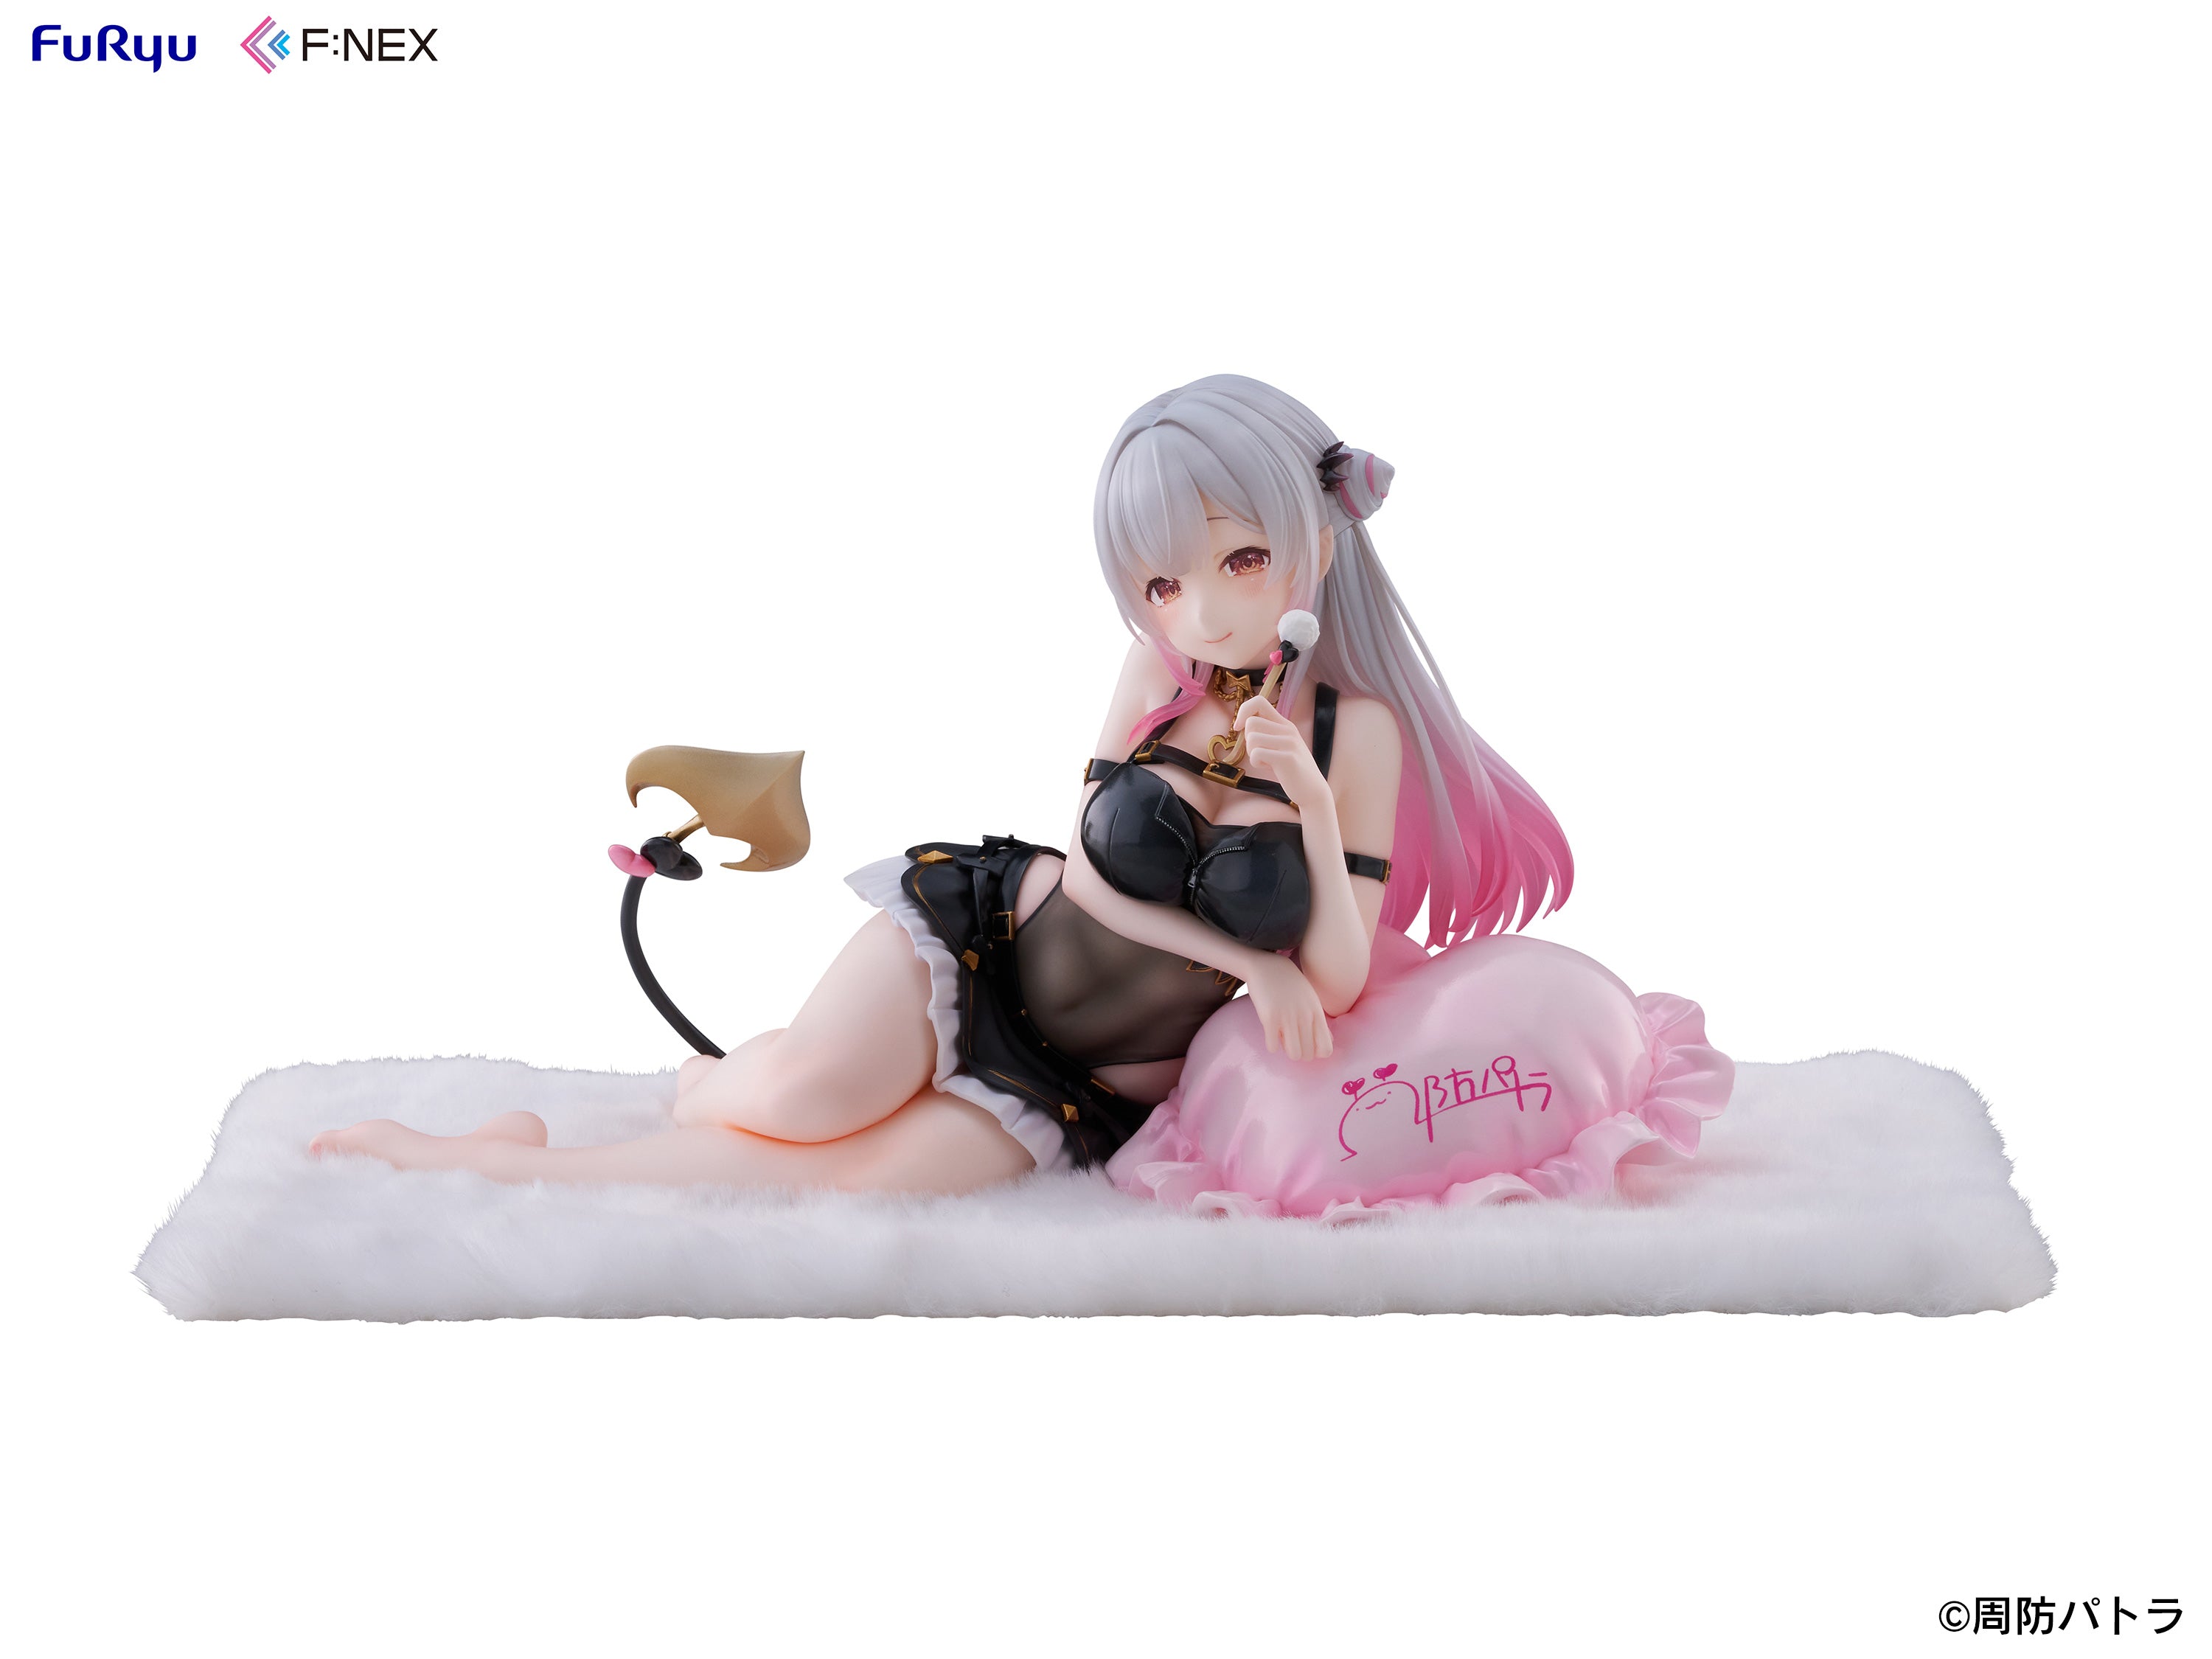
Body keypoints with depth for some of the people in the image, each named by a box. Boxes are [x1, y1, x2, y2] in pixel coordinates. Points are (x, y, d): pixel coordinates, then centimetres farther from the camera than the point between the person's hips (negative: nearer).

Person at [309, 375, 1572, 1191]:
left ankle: (493, 1162, -7)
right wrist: (1247, 960, -17)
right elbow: (1090, 870, -6)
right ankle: (713, 1080, 7)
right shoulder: (1160, 674, -9)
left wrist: (1317, 819, -30)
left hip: (1089, 1082, -1)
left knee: (844, 1173, -23)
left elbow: (1336, 985, -13)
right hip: (983, 934, 1)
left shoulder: (1358, 730, -14)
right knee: (803, 1093, -30)